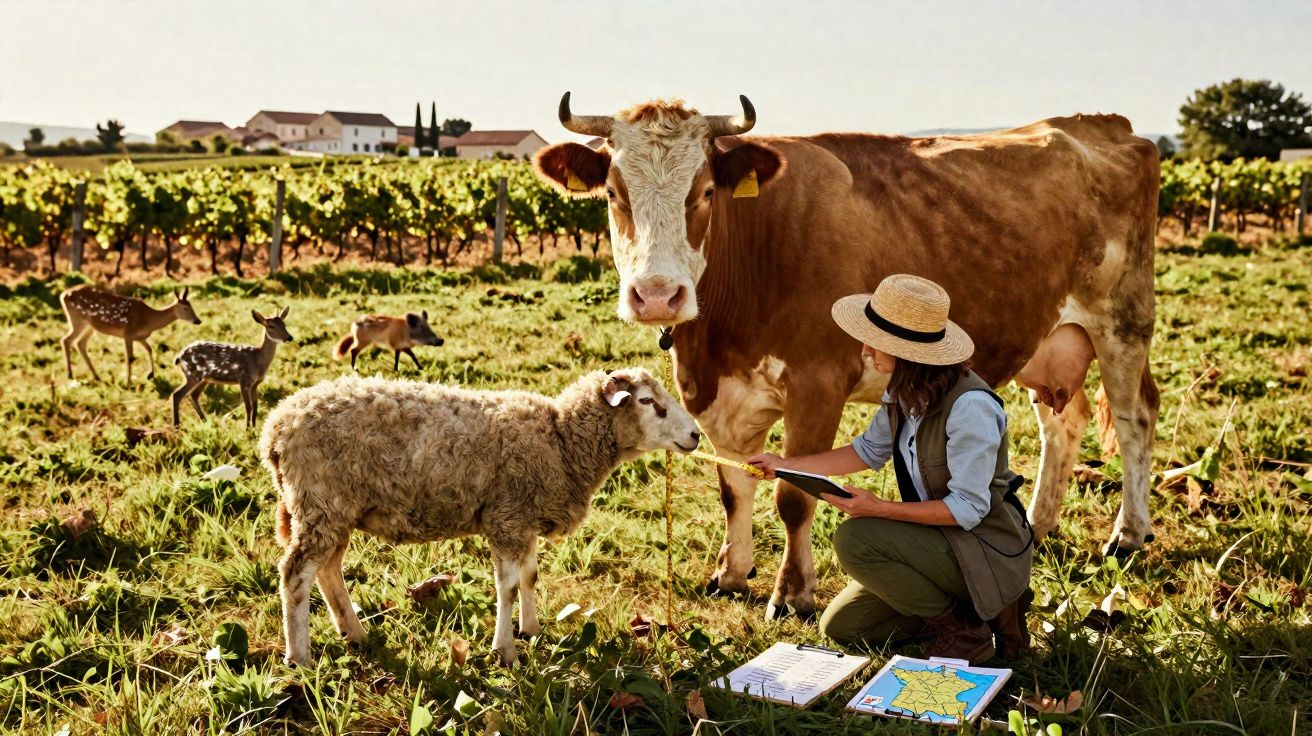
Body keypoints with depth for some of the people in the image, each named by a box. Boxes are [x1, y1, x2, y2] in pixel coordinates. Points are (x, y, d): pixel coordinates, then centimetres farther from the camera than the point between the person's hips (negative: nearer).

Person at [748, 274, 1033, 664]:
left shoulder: (971, 405, -28)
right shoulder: (905, 393, -1)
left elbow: (967, 509, -27)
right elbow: (870, 450, 14)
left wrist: (880, 509, -26)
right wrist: (786, 465, 9)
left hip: (987, 553, -9)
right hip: (938, 539, 9)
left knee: (855, 539, -26)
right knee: (841, 626, 7)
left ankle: (964, 631, -8)